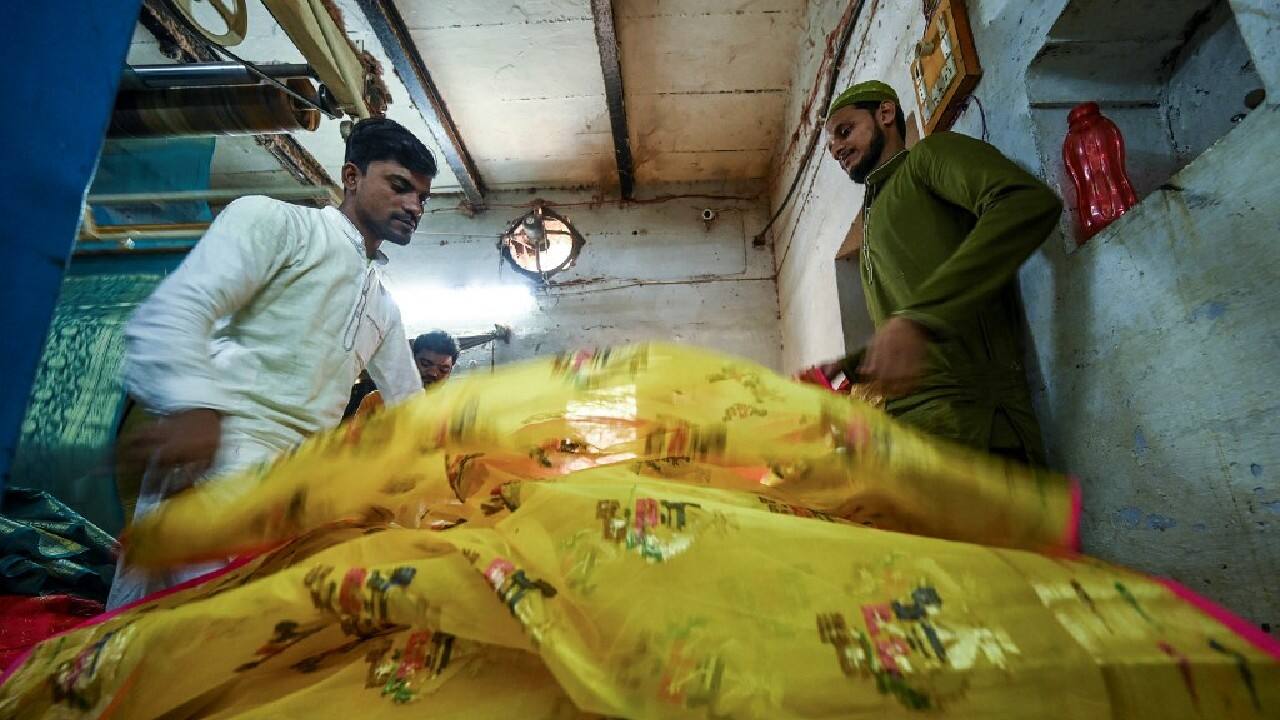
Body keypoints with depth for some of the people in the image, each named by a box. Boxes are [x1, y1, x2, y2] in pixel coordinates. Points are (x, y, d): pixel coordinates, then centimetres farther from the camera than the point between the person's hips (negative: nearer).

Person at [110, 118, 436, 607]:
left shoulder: (384, 307, 24)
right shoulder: (275, 220, 3)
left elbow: (410, 403, 27)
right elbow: (171, 314, -11)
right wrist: (194, 408, -26)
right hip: (217, 457, -6)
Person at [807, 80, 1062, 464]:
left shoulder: (930, 153, 7)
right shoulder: (875, 214, 30)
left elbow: (1032, 203, -15)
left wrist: (915, 316, -26)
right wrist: (849, 367, 13)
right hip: (900, 416, 7)